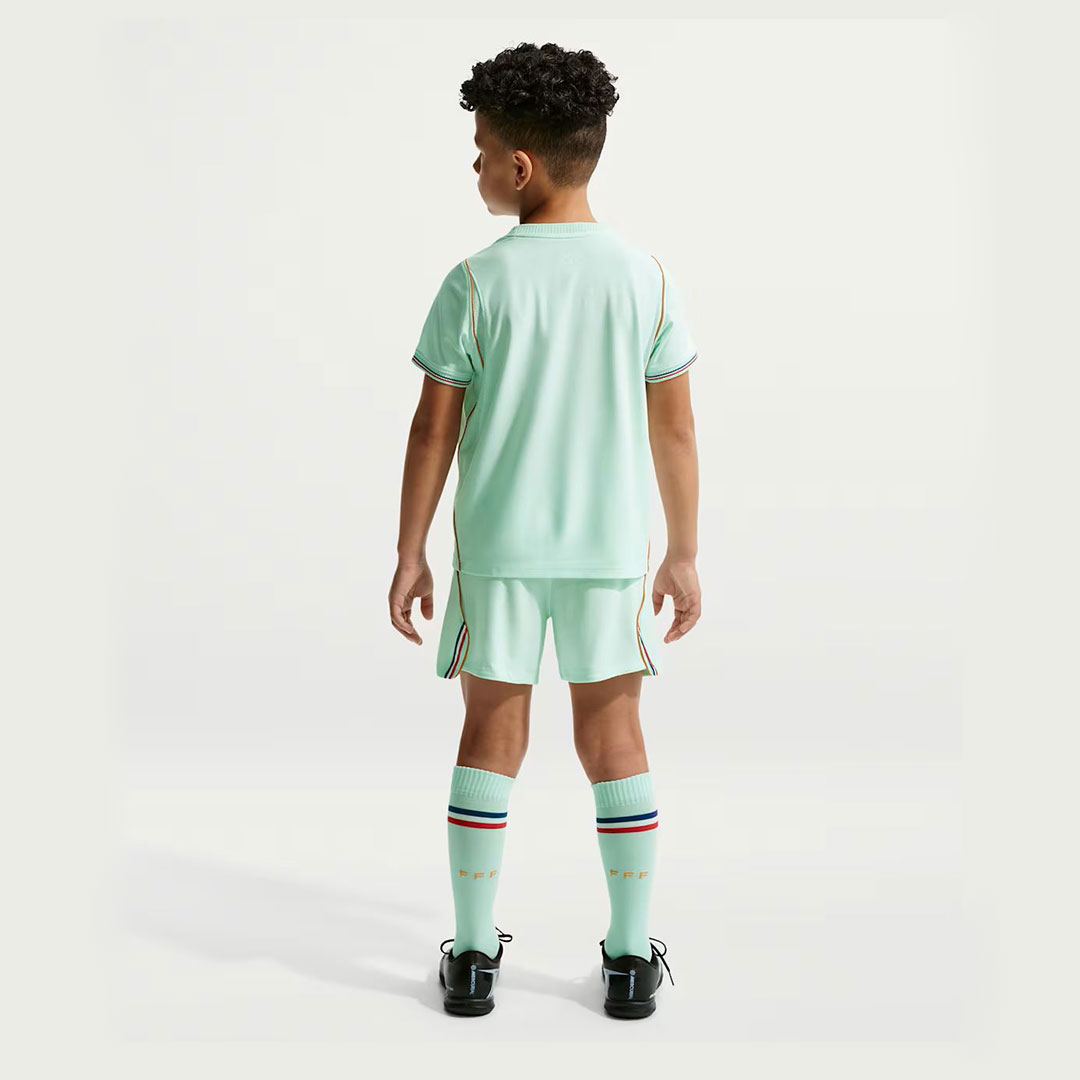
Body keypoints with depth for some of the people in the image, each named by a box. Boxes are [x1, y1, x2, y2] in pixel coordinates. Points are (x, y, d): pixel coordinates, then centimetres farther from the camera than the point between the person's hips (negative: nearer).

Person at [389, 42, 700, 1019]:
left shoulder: (475, 284, -7)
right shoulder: (645, 277, -2)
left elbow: (435, 427, -5)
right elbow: (675, 430, 0)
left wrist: (410, 552, 4)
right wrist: (684, 554, 10)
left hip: (496, 545, -1)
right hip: (610, 543, 1)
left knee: (492, 735, 11)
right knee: (613, 737, 11)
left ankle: (474, 956, 19)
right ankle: (632, 958, 18)